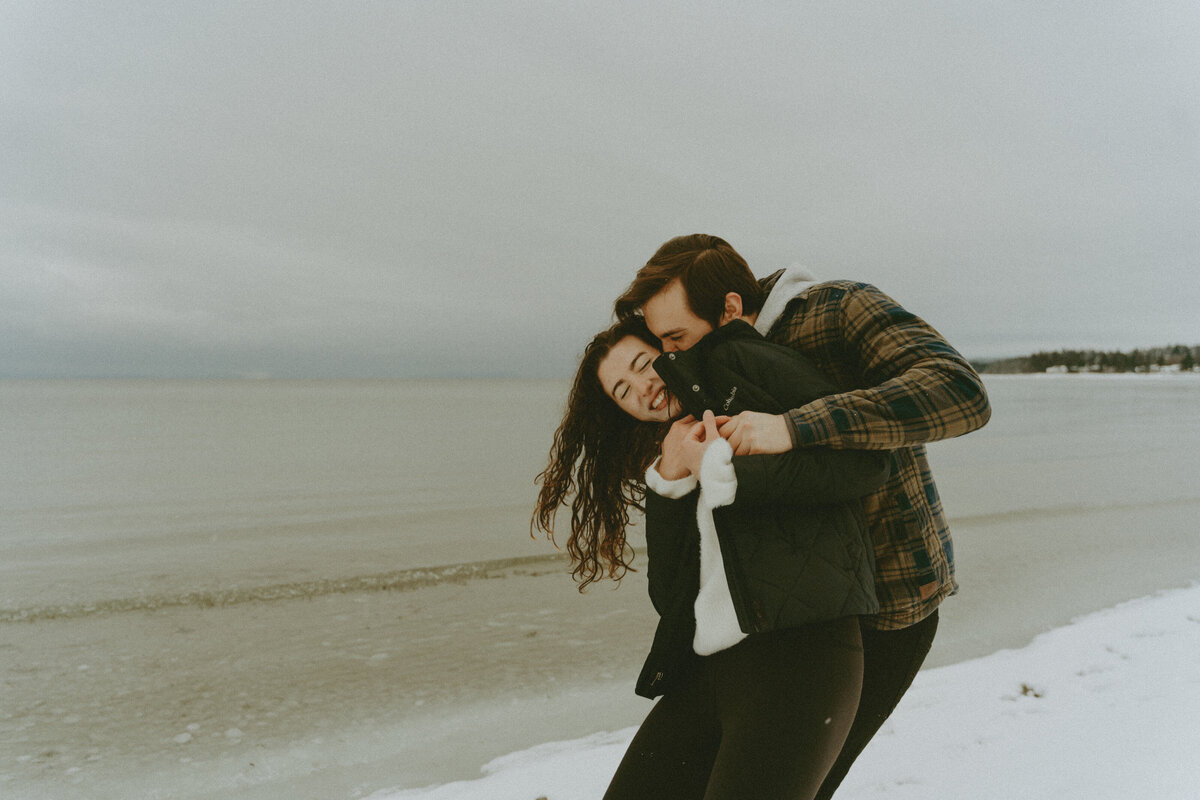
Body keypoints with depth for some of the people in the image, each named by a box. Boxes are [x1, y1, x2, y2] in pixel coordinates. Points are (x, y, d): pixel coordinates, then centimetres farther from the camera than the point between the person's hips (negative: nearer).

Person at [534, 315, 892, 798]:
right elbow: (667, 597, 9)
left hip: (799, 649, -6)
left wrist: (725, 473, -8)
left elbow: (865, 463, -5)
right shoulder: (663, 463, 22)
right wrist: (669, 479, -1)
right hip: (703, 672, 7)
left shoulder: (740, 362, 7)